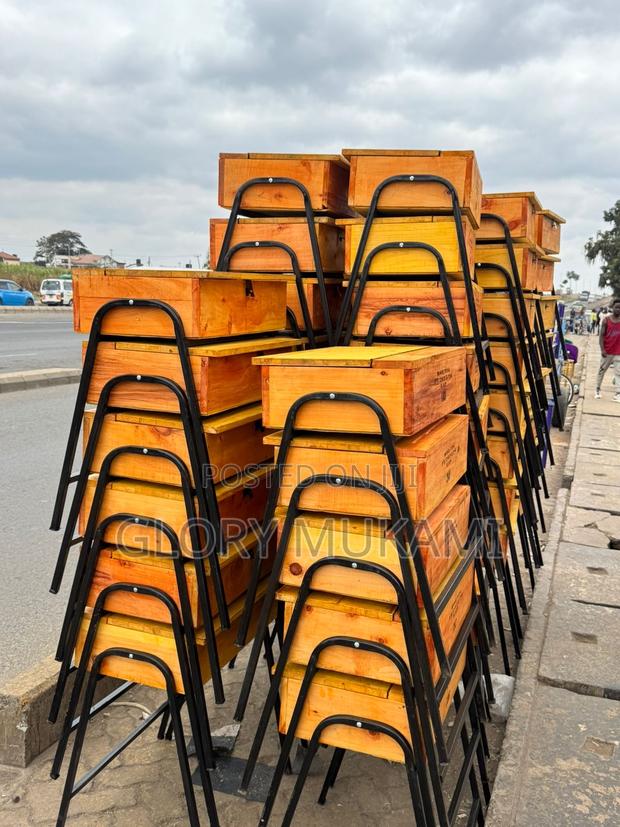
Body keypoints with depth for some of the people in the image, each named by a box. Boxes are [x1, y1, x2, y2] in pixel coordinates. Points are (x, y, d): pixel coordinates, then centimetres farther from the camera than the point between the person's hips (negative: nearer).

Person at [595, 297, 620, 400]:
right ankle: (598, 390, 25)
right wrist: (602, 349, -13)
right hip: (607, 351, -1)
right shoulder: (606, 319, -4)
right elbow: (601, 335, -5)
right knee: (601, 371, 11)